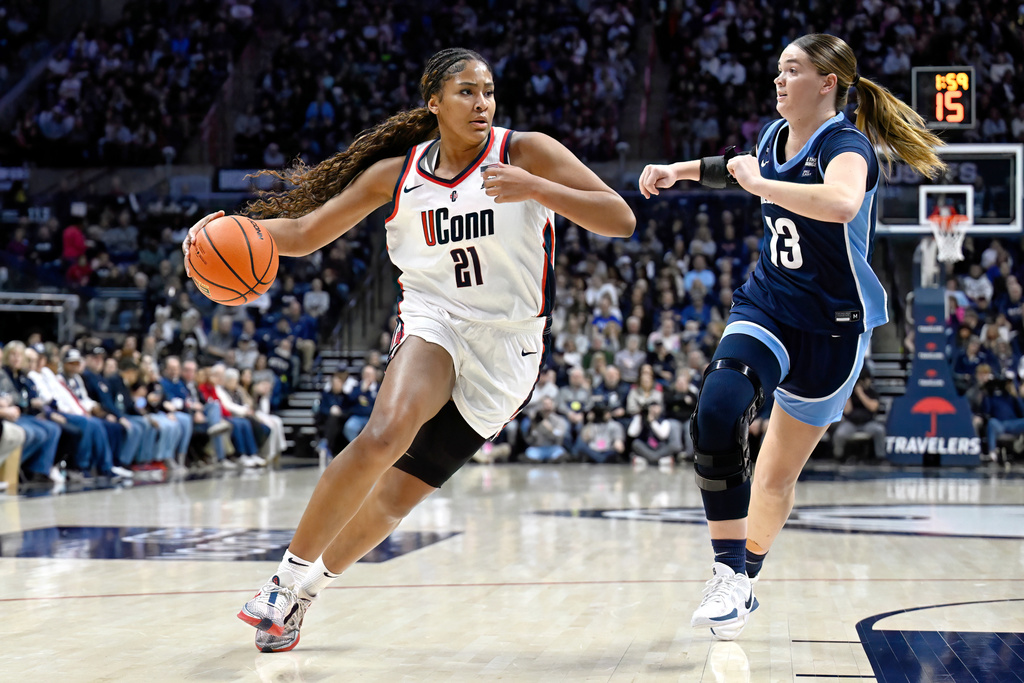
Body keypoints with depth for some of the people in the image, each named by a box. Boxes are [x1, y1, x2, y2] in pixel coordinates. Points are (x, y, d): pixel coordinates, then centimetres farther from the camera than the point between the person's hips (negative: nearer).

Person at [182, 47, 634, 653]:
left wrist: (534, 188, -30)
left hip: (506, 343, -1)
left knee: (395, 496, 0)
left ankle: (308, 587, 24)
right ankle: (290, 574, -19)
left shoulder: (526, 153, -9)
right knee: (386, 433, -31)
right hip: (434, 319, 1)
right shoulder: (396, 174, 0)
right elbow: (303, 233, 5)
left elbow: (621, 220, -16)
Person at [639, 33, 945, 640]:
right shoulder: (775, 136, 5)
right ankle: (731, 577, -21)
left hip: (833, 325, -4)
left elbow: (840, 202, -43)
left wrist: (758, 181, -34)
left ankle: (743, 580, 32)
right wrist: (680, 171, 27)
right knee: (717, 414, -26)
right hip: (766, 309, 4)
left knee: (778, 473, 8)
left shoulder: (846, 146, -18)